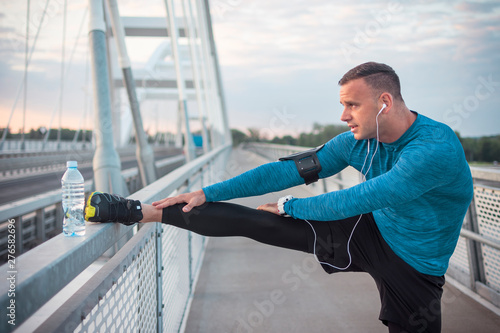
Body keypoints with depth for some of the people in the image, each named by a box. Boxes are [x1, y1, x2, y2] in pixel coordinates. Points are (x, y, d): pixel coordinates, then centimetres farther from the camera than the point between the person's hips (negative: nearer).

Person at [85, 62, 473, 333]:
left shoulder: (438, 149, -29)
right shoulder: (358, 141, -8)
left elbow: (355, 200, -27)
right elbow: (288, 171, -8)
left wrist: (290, 206, -13)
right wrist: (208, 193, -10)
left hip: (412, 268, -3)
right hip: (368, 232, 3)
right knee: (250, 222, -6)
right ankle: (137, 212, -1)